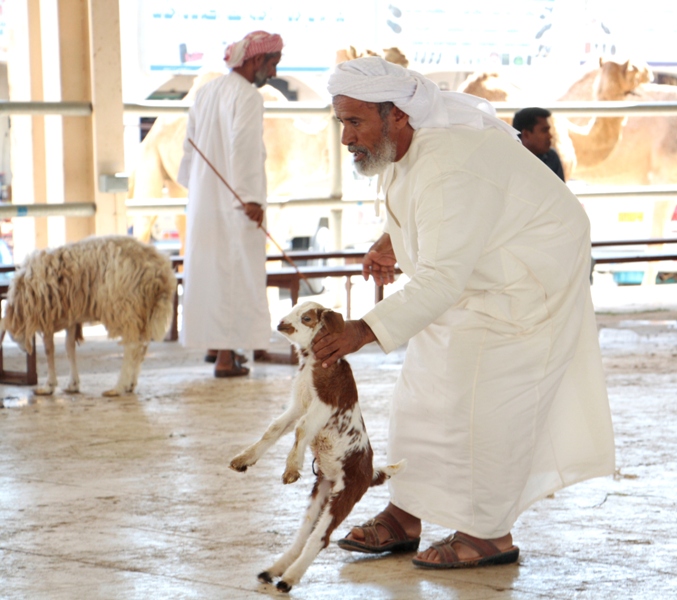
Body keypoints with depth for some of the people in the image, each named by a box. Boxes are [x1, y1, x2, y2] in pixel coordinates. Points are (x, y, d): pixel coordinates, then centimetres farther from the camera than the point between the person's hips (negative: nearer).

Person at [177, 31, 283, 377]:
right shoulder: (247, 97, -15)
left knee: (209, 267, 17)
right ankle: (226, 356, -2)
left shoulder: (207, 91, 11)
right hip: (231, 203, -8)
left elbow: (191, 144, 17)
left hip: (203, 197, 8)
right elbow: (244, 150, -24)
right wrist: (250, 198, -26)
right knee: (234, 273, -3)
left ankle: (214, 342, 27)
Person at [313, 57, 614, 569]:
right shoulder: (402, 148, -5)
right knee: (425, 388, 10)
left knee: (483, 403, -9)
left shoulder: (451, 171, -35)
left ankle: (489, 534, 5)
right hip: (473, 276, 10)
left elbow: (442, 279, -41)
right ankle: (404, 517, 17)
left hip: (528, 284, -10)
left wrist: (366, 330, -48)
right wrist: (390, 243, 0)